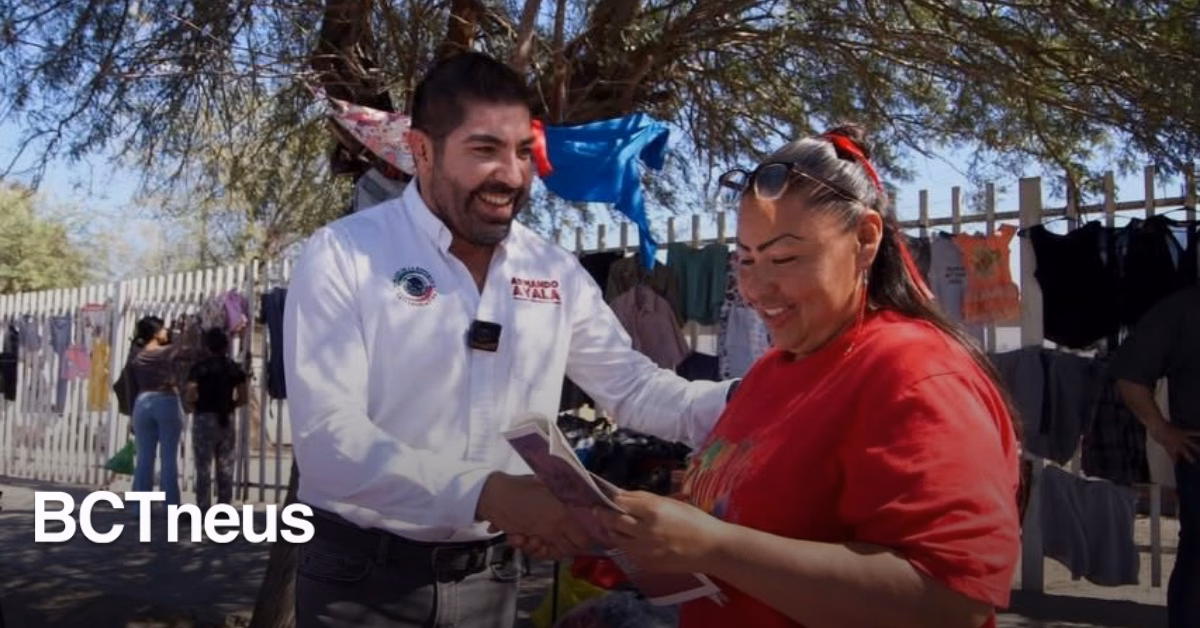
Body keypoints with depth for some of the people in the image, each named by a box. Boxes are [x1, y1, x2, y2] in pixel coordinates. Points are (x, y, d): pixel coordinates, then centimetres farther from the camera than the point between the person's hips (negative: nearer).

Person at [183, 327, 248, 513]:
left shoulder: (199, 368, -7)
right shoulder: (235, 368, 4)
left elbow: (190, 395, -15)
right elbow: (243, 398, 2)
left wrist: (191, 407, 5)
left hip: (204, 419, -3)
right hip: (227, 420, 3)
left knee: (204, 467, 2)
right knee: (226, 467, 9)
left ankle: (203, 511, 2)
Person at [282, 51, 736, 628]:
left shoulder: (554, 271, 0)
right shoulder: (342, 256, -14)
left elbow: (633, 387, 6)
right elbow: (326, 436, -24)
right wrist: (486, 494, -36)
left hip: (488, 574, 4)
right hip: (360, 576, -4)